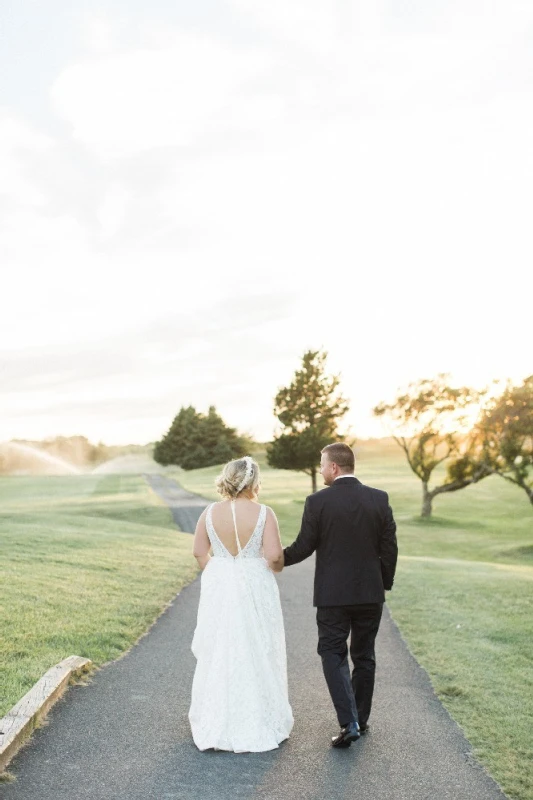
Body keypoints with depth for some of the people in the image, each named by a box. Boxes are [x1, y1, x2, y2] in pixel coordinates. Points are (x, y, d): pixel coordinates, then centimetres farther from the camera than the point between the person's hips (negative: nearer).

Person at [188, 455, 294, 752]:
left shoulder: (210, 513, -3)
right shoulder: (263, 513, -13)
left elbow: (200, 552, 3)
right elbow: (274, 556, -15)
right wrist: (275, 565, 6)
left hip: (218, 589, 3)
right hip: (254, 590, -3)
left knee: (218, 654, 14)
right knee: (256, 655, 10)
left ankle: (215, 726, 24)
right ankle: (258, 726, 19)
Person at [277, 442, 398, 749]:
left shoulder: (317, 501, -12)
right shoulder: (380, 499, -3)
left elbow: (304, 546, -6)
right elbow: (389, 547, 0)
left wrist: (281, 560, 13)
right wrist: (385, 583, 12)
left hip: (333, 594, -3)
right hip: (370, 593, 3)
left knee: (334, 656, 6)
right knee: (364, 656, 16)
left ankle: (349, 723, -5)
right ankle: (361, 719, 27)